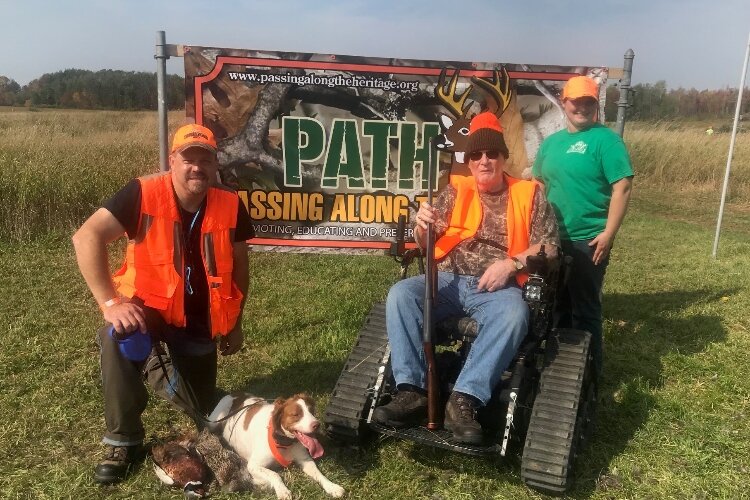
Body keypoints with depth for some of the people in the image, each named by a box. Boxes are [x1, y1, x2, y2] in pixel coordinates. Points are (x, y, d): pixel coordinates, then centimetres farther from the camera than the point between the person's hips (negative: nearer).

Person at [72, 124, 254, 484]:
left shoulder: (231, 206, -11)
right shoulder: (143, 195, -20)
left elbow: (239, 265, 2)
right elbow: (86, 238, -26)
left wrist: (234, 324, 7)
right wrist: (110, 302, -33)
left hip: (200, 322, 3)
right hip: (148, 307, -3)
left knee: (204, 412, 10)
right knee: (118, 336, -38)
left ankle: (157, 366, 42)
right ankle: (123, 441, -14)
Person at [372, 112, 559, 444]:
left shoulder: (528, 194, 9)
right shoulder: (455, 190, 13)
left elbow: (549, 245, 4)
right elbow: (427, 245, 9)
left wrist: (512, 263, -14)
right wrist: (423, 226, -16)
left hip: (497, 288, -2)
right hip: (449, 281, 2)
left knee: (514, 314, -36)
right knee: (400, 293, -26)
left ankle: (464, 400, -36)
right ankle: (411, 391, -28)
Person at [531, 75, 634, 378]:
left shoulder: (605, 139, -8)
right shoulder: (550, 143, 11)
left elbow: (622, 187, -14)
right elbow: (539, 184, 20)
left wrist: (608, 234, -19)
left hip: (589, 241, -6)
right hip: (553, 240, 6)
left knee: (585, 309, 3)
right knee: (557, 305, 17)